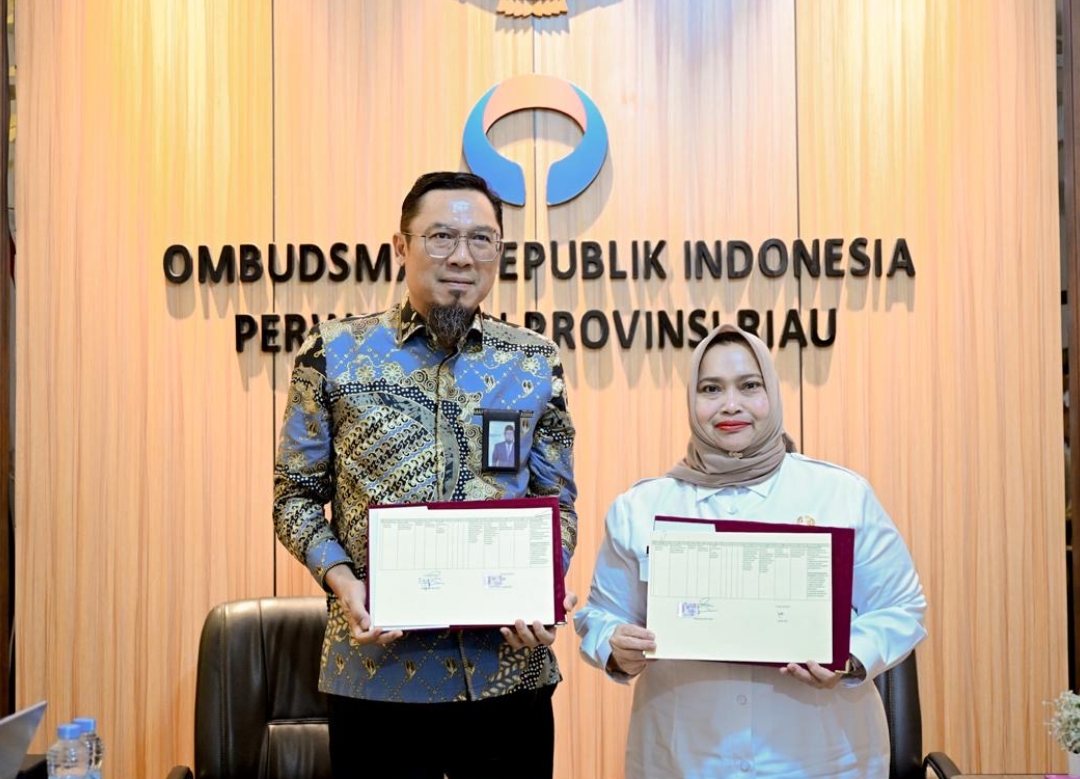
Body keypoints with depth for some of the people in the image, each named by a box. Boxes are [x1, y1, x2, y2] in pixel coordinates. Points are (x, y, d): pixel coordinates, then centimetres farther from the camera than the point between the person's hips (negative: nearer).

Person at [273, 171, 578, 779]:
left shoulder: (535, 364, 4)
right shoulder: (336, 353, 0)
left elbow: (558, 503, 9)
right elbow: (296, 495, 5)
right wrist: (341, 579, -11)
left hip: (508, 666, 1)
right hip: (377, 667, -1)